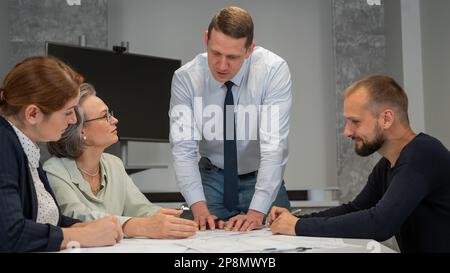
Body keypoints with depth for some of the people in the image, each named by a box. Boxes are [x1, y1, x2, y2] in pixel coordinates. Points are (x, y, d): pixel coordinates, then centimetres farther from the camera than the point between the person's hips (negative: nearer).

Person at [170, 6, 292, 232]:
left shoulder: (273, 70, -21)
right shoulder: (185, 78, -16)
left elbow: (274, 146, -27)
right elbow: (183, 149, -19)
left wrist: (256, 211, -35)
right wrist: (199, 207, -33)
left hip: (262, 179, 0)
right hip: (213, 179, 1)